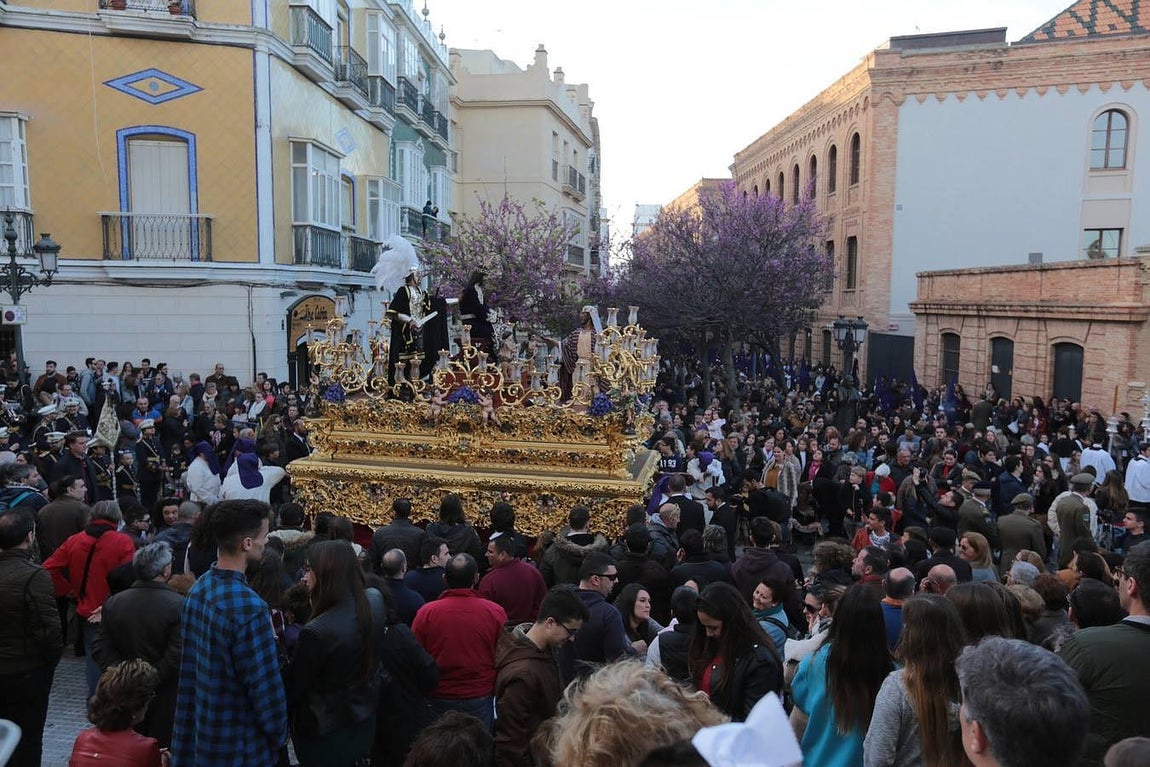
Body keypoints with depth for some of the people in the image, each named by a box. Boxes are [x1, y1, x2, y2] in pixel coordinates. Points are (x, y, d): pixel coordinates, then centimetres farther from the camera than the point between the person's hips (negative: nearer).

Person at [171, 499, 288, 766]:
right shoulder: (248, 607, -29)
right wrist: (279, 734, -6)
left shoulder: (198, 589, -3)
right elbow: (265, 685, -22)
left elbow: (190, 664, 7)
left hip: (200, 731, 8)